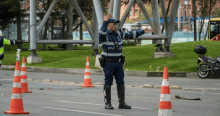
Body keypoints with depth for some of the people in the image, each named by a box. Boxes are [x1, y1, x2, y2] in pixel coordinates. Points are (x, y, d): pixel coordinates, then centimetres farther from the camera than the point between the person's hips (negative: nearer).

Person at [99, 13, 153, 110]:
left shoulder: (119, 33, 10)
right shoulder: (104, 34, -9)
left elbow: (130, 35, 20)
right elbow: (101, 33, -33)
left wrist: (143, 31, 20)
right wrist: (105, 21, -43)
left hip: (118, 62, 6)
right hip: (108, 63, -6)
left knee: (120, 83, 5)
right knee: (108, 83, -2)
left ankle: (122, 103, 10)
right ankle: (107, 104, 4)